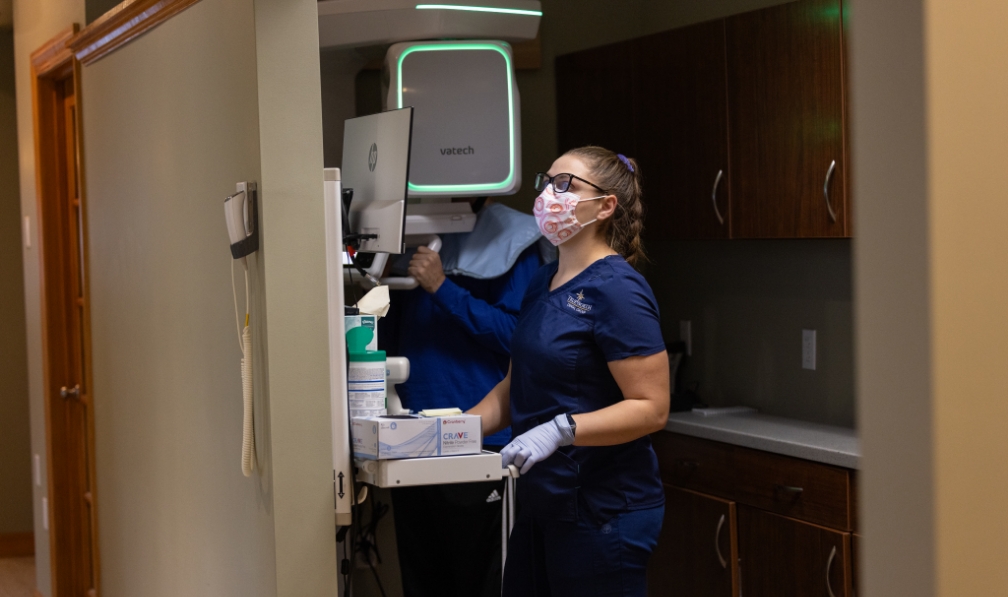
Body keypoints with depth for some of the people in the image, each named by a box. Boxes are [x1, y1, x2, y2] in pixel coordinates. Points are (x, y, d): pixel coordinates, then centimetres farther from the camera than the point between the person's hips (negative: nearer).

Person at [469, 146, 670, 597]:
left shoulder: (615, 289, -15)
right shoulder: (542, 282, 11)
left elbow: (651, 408, -19)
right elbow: (515, 387, 18)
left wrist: (561, 430, -28)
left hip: (603, 511, -8)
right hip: (542, 506, 8)